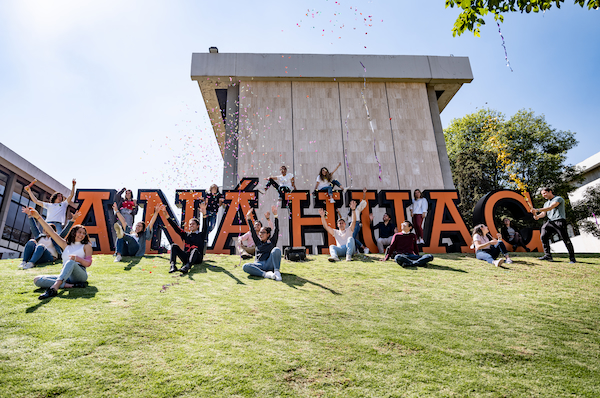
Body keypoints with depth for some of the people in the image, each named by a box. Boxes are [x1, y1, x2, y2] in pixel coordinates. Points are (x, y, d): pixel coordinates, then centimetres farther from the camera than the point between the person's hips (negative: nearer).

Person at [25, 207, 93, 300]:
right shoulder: (66, 245, 24)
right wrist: (38, 217, 9)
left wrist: (78, 258, -18)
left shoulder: (86, 246, 15)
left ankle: (53, 288, -53)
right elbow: (51, 232, 16)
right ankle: (70, 285, -32)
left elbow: (88, 263, 4)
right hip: (65, 277, 5)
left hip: (80, 274, -5)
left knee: (71, 262, -35)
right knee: (37, 280, -16)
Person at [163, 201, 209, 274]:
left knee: (195, 250, -36)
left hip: (197, 259, -4)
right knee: (174, 246, -12)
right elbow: (175, 226, 15)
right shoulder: (186, 235, 20)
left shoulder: (201, 235, 8)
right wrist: (166, 214, 6)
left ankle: (187, 267, -61)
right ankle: (173, 265, -33)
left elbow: (205, 226, -10)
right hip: (186, 258, 4)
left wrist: (204, 213, -29)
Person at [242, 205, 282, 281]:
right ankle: (265, 274, -39)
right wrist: (248, 218, 8)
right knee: (245, 266, -28)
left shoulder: (272, 241, 15)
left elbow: (277, 230, 5)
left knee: (276, 249, -28)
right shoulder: (258, 243, 22)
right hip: (259, 265, 2)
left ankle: (276, 272, -36)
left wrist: (275, 215, -4)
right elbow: (252, 231, 15)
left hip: (270, 264, -2)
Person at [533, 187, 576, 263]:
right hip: (550, 222, 7)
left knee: (565, 239, -8)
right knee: (544, 236, -8)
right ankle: (548, 255, -5)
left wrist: (538, 210, -24)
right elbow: (544, 213, 13)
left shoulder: (558, 198, 1)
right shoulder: (546, 203, 25)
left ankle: (572, 258, 3)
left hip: (559, 221, -7)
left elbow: (550, 208, -15)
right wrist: (538, 216, -10)